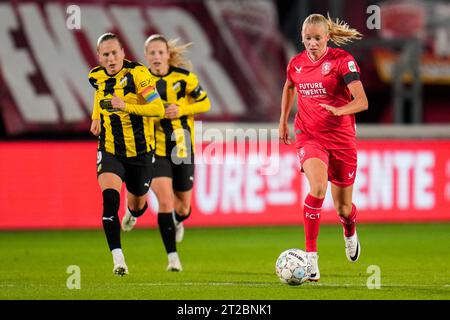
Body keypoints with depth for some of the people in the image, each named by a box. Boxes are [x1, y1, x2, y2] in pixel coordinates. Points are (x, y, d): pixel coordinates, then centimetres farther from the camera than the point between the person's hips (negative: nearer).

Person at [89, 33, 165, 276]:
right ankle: (117, 258, -24)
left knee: (137, 205, 16)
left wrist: (126, 106, -34)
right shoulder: (97, 76, 0)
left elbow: (158, 108, -24)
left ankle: (133, 214, 58)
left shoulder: (137, 73, -18)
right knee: (109, 198, -24)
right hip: (109, 151, 2)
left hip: (140, 151, -2)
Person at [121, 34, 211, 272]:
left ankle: (177, 222, 49)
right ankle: (173, 257, -7)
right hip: (156, 149, 0)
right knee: (165, 201, -16)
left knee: (183, 207, 10)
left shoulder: (184, 76, -6)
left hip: (183, 148, 1)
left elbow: (205, 103, 0)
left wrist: (181, 110, -15)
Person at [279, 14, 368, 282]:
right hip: (309, 136, 1)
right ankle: (311, 256, -23)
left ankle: (350, 232, 47)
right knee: (318, 187, -28)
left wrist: (339, 110, -38)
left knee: (343, 207, 7)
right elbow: (289, 88, 28)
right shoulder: (296, 64, 3)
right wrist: (283, 121, 25)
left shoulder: (343, 60, -10)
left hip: (342, 138, -1)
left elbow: (362, 101, -20)